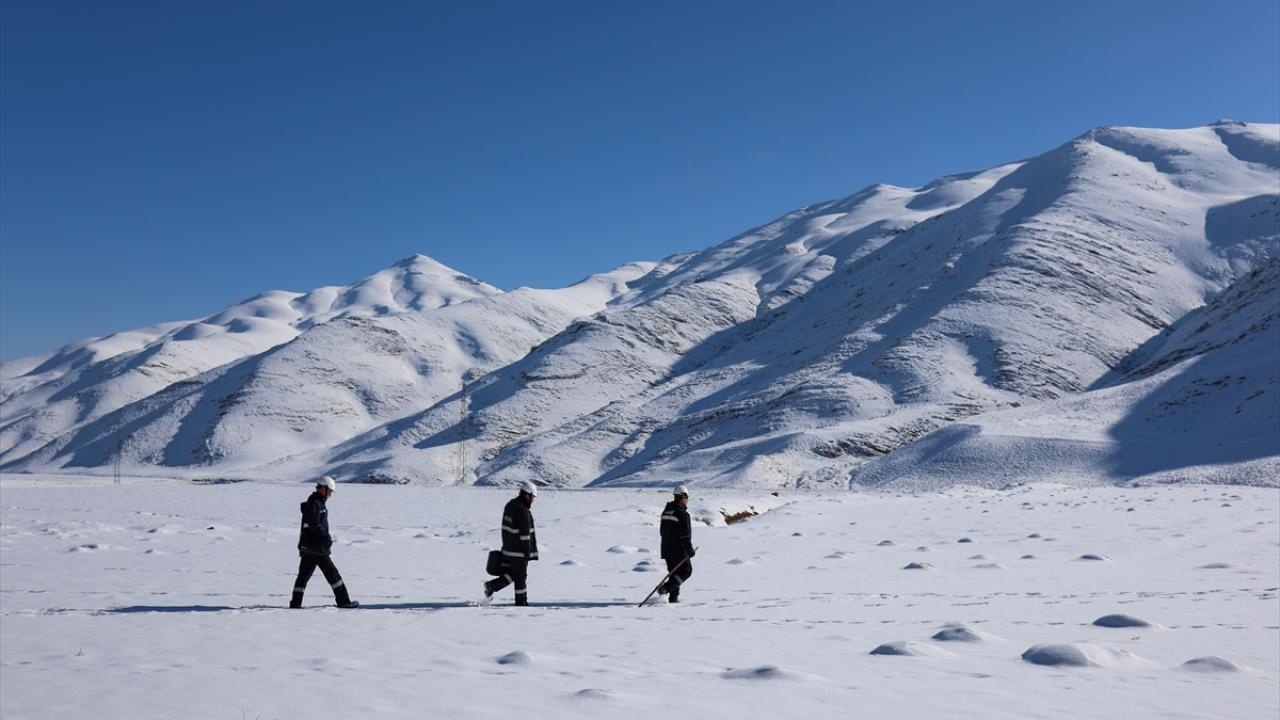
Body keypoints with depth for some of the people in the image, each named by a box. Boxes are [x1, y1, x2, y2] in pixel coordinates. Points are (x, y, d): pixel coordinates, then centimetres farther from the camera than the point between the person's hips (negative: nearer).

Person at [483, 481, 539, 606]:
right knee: (521, 577, 3)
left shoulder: (510, 505, 9)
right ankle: (521, 603, 11)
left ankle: (492, 586, 3)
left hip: (507, 549, 9)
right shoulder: (523, 511, -21)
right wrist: (527, 553, -14)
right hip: (519, 551, -8)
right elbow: (525, 535, -20)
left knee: (511, 574, 17)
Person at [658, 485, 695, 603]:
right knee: (686, 571, 4)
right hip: (679, 550, -8)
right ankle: (666, 587, -13)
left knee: (675, 572, 17)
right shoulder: (682, 513, -17)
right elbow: (686, 535, -19)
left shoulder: (666, 511, 9)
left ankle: (673, 597, 12)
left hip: (666, 549, 8)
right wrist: (690, 549, -11)